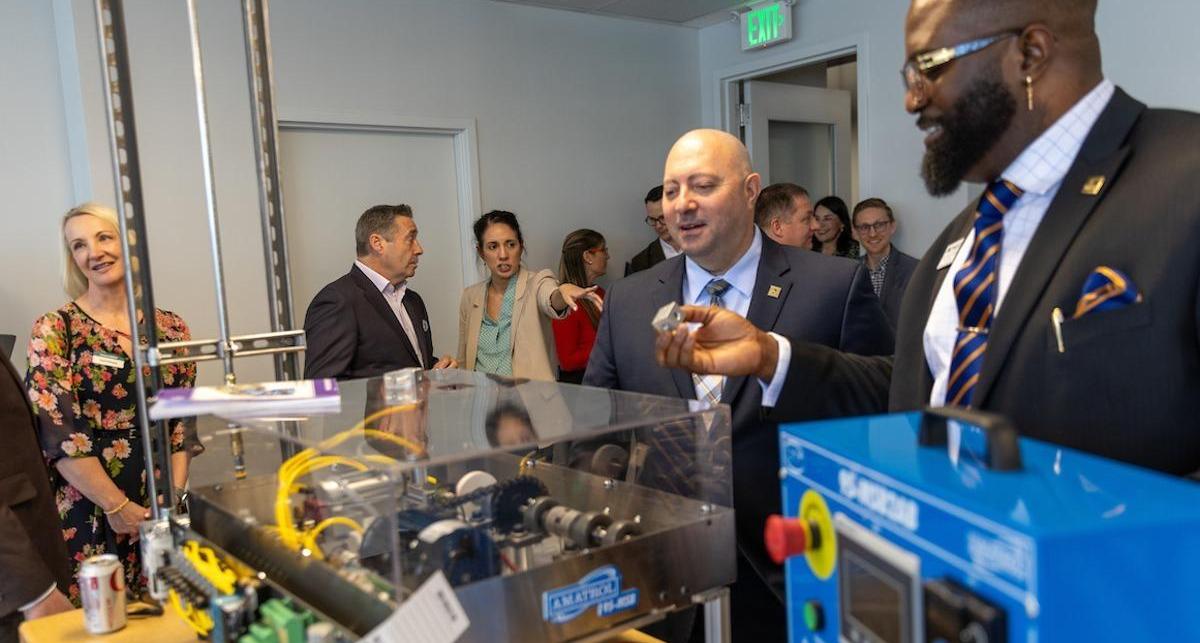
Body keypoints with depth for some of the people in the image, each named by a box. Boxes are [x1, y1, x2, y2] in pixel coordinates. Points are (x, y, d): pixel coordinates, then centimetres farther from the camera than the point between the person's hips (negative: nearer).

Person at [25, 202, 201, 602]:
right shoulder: (55, 330, -4)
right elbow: (58, 434, -10)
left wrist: (175, 495, -4)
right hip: (86, 515, -3)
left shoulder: (171, 328, 5)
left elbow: (183, 425, 6)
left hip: (162, 514, 3)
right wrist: (118, 506, -11)